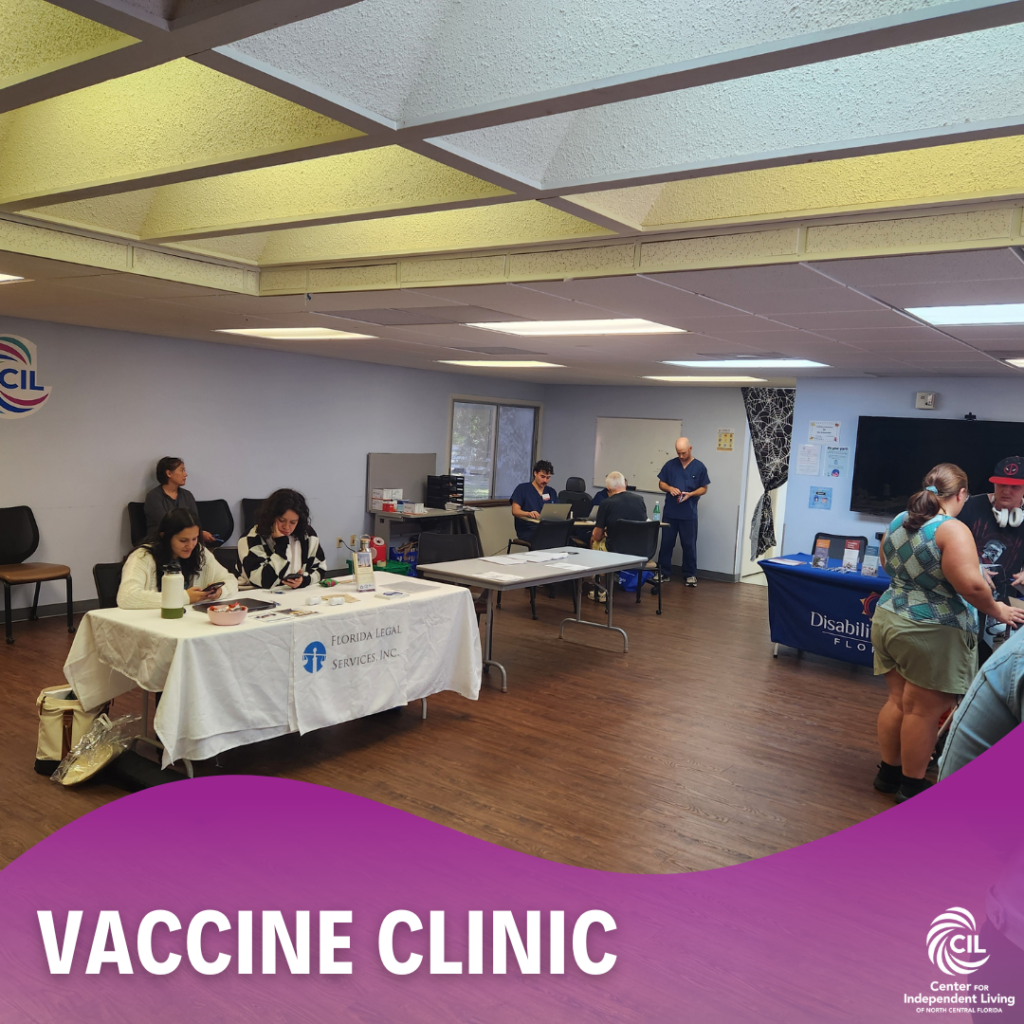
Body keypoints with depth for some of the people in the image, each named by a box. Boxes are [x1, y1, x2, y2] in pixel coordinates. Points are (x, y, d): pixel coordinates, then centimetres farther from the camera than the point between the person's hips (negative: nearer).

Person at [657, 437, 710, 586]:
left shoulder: (699, 467, -1)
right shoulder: (670, 464, 4)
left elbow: (704, 488, 1)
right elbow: (661, 483, 8)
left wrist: (690, 494, -17)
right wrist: (670, 488, -13)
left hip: (689, 513, -2)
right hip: (670, 512, 2)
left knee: (689, 544, 4)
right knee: (666, 542, 7)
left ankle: (690, 574, 13)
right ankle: (663, 572, 16)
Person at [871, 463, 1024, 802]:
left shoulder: (898, 522, 7)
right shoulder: (952, 530, -17)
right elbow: (971, 586, -24)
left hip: (887, 619, 8)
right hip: (929, 632, -8)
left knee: (897, 701, 17)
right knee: (924, 710, 4)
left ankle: (888, 772, 28)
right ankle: (912, 786, 14)